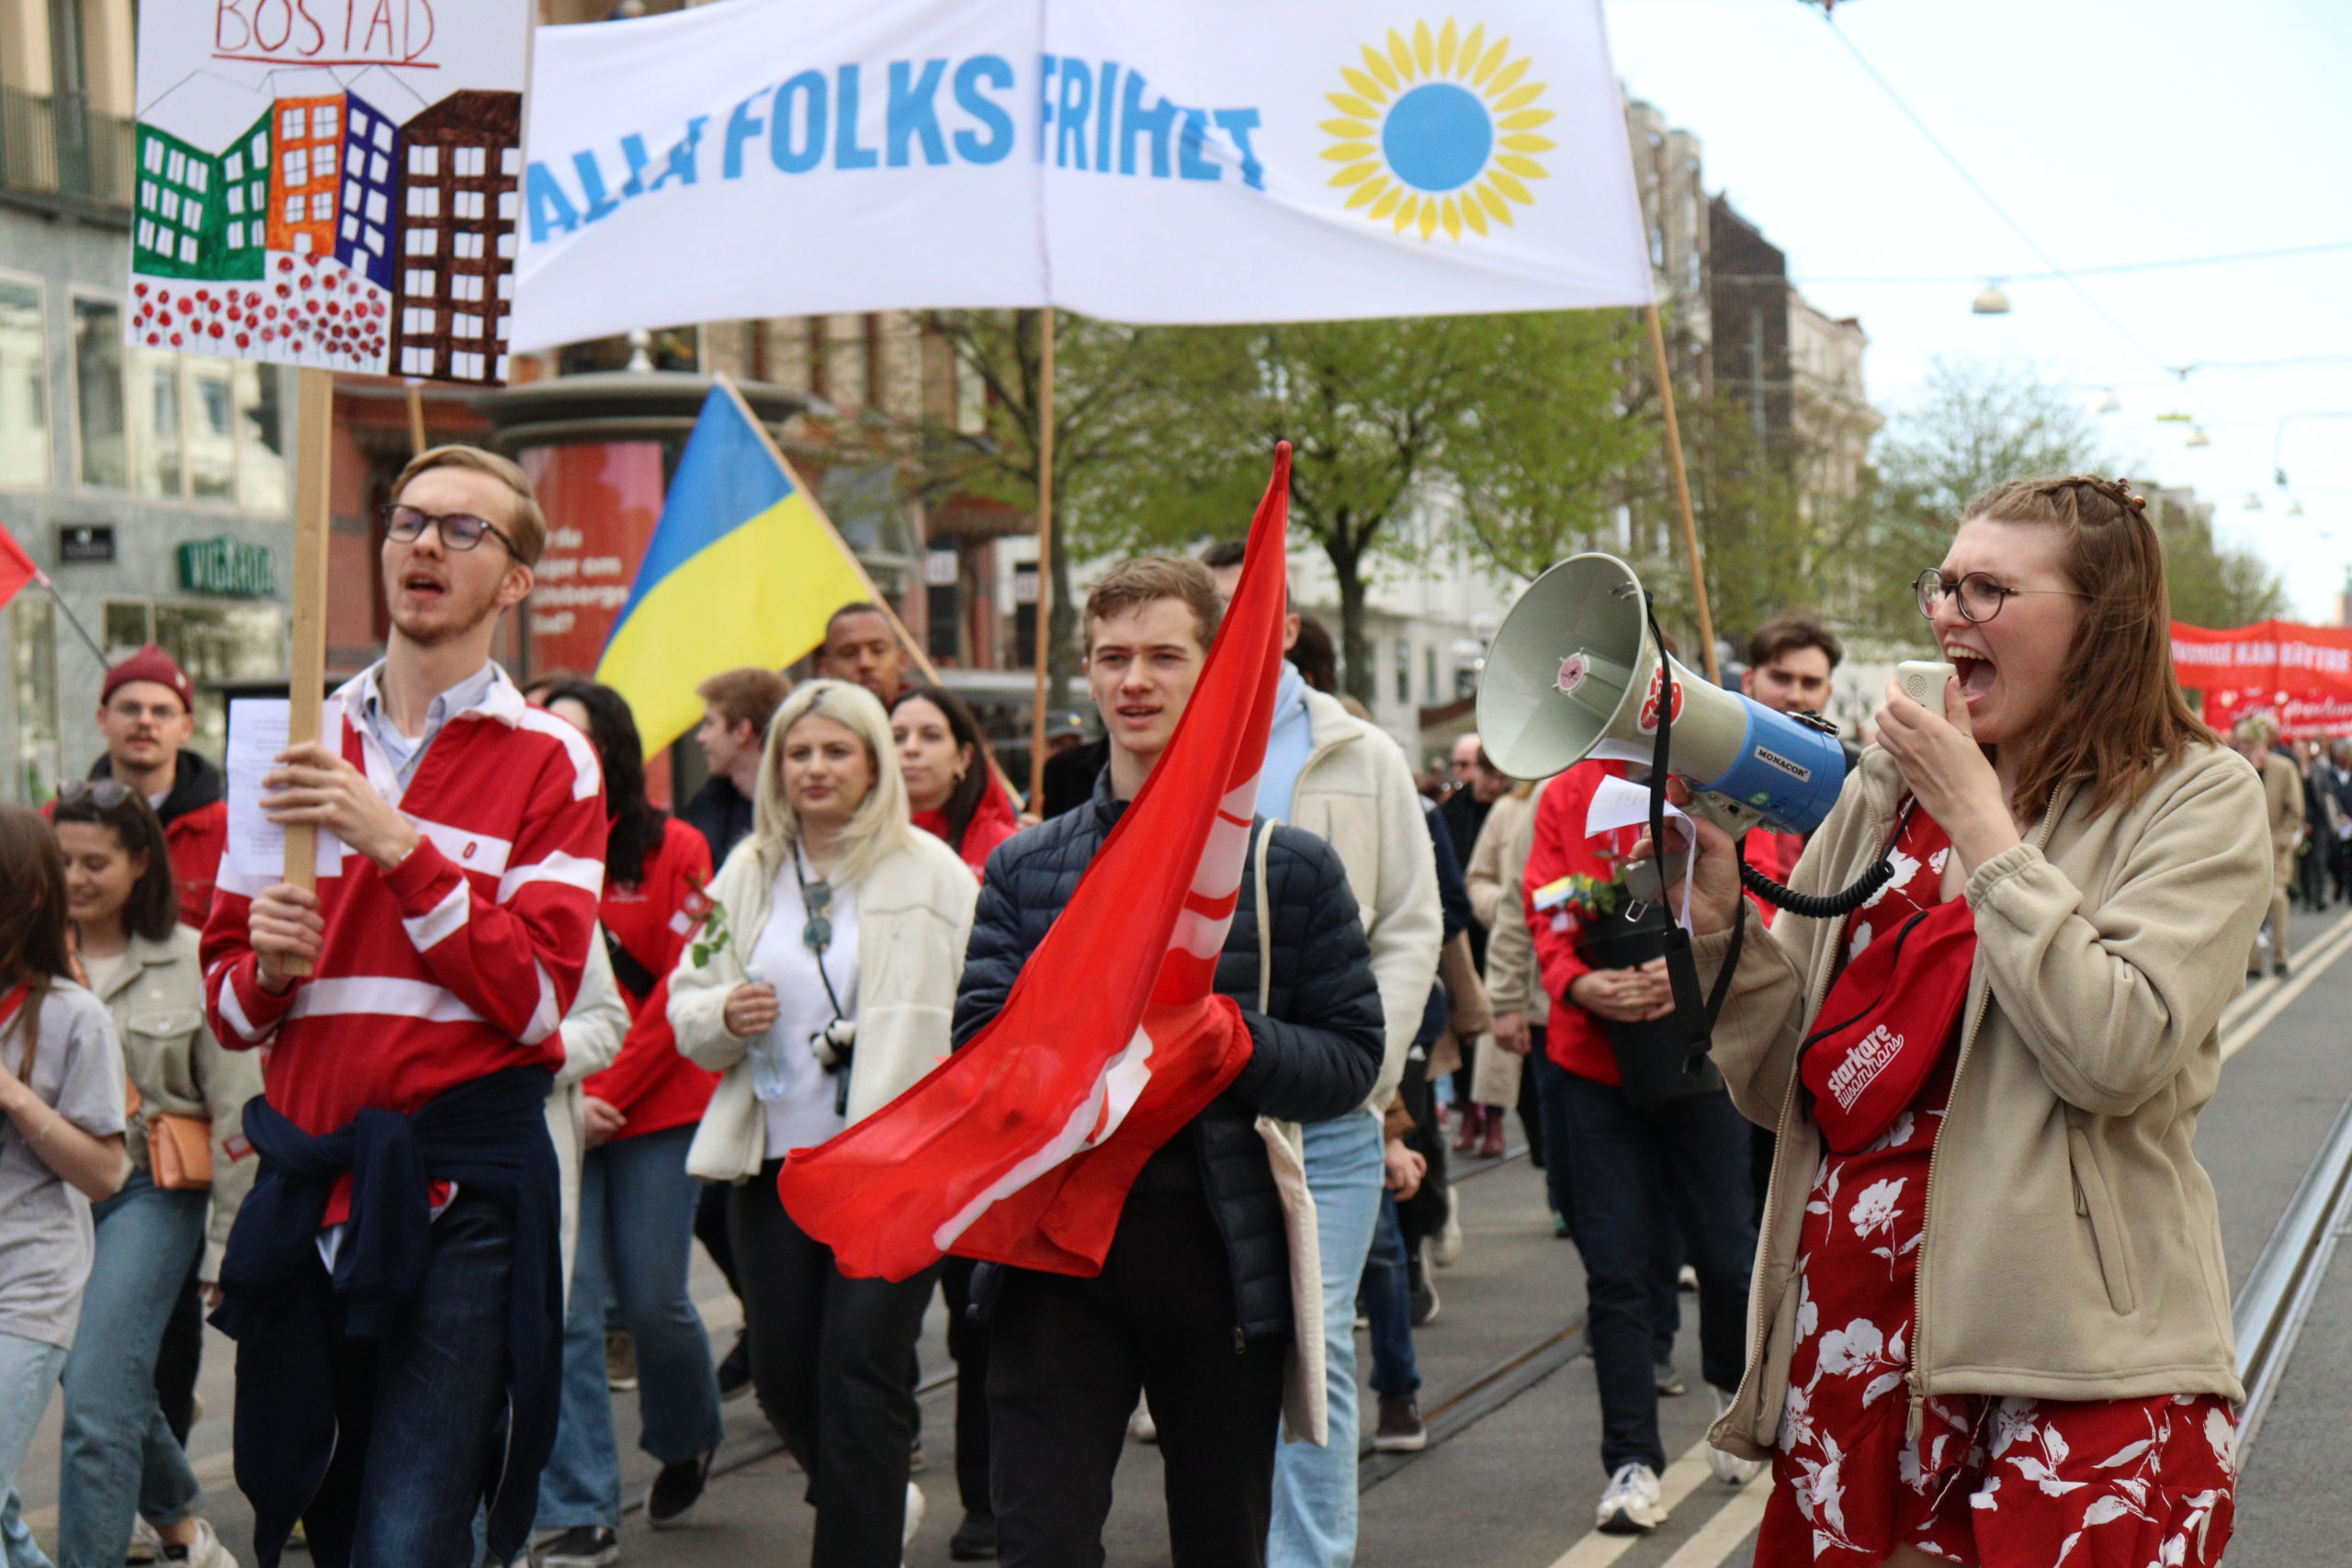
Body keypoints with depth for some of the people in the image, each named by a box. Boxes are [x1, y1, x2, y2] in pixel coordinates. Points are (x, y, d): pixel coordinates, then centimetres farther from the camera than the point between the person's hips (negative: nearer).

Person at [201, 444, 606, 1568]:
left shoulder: (547, 762, 0)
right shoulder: (303, 748, 13)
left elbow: (534, 997, -11)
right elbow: (228, 1004, 15)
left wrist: (398, 845, -17)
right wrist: (263, 967, -8)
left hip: (460, 1190, -5)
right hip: (311, 1180, 5)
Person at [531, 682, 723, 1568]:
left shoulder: (673, 849, 0)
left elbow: (681, 990, -4)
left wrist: (608, 1092, -10)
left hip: (657, 1110, -1)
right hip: (555, 1117, 1)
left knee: (652, 1299, 3)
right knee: (565, 1309, -5)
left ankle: (688, 1443, 34)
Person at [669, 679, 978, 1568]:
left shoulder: (932, 875, -2)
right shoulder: (747, 874, 11)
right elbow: (685, 1005, 16)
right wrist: (724, 1016, -8)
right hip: (773, 1160, 5)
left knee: (861, 1365, -10)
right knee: (782, 1371, 9)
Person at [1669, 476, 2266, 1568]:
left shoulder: (2196, 801, -2)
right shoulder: (1880, 792, 12)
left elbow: (2117, 1051, -20)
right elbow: (1781, 1084, 13)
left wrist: (1980, 822, -11)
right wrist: (1720, 908, -3)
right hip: (1850, 1340, 5)